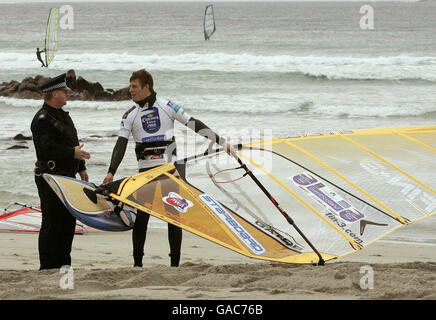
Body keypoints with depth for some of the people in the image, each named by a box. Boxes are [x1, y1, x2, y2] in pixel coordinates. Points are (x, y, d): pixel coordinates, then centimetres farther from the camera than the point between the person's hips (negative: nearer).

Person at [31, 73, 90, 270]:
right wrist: (72, 153, -24)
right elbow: (47, 147, -24)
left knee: (68, 220, 12)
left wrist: (81, 168, 23)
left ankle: (63, 263, 20)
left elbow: (73, 143, 26)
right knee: (51, 223, -7)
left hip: (67, 176, 10)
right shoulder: (42, 119, -13)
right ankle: (48, 266, -3)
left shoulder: (63, 115, 19)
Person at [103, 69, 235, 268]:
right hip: (146, 170, 1)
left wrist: (221, 141, 1)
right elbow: (121, 144, 1)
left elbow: (194, 124, 4)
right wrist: (111, 172, -10)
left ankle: (175, 262, 5)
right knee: (141, 215, -4)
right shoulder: (130, 115, 8)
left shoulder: (167, 107, 3)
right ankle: (137, 262, 4)